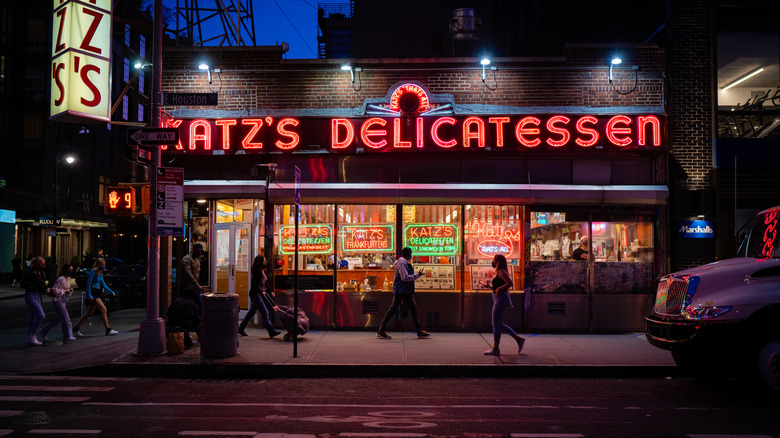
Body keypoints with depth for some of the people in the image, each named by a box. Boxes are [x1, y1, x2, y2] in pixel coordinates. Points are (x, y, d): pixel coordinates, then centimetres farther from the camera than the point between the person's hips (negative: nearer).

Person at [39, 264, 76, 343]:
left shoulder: (68, 278, 11)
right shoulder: (61, 279, -16)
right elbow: (54, 289, -18)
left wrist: (70, 291, -1)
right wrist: (64, 291, -19)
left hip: (64, 300, 9)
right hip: (58, 300, -9)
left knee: (57, 319, 15)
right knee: (65, 319, -9)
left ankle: (43, 332, 27)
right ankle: (68, 336, -4)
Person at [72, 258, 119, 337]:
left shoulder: (100, 273, 16)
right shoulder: (93, 271, -9)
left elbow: (104, 285, 20)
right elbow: (88, 283, -13)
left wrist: (111, 292, 11)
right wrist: (89, 295, -19)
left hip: (97, 294, 9)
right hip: (92, 293, -9)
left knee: (89, 313, 11)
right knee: (104, 309, -15)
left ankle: (76, 329, 19)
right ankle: (108, 330, -15)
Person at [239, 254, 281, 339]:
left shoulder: (263, 271, 14)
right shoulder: (256, 272, -14)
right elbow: (254, 284, -17)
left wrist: (270, 291, 15)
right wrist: (261, 291, -18)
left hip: (261, 294, 10)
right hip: (256, 294, -10)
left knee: (251, 312, 15)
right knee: (265, 312, -12)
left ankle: (241, 329, 23)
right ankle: (271, 332, -13)